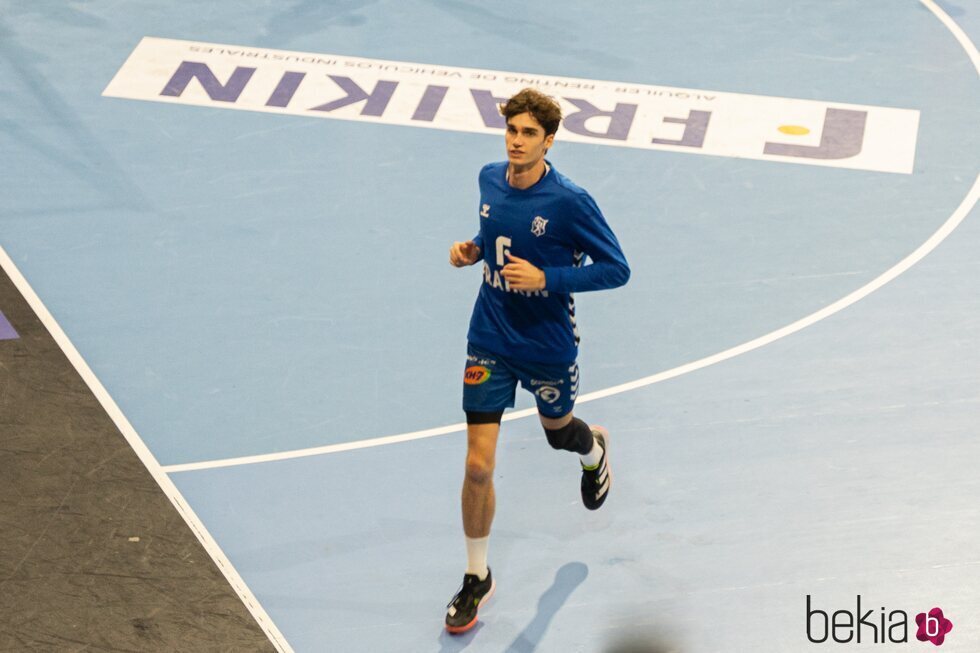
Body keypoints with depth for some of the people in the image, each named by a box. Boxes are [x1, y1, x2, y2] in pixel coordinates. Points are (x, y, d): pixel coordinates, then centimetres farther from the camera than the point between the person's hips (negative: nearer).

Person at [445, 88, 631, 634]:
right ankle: (477, 578, 17)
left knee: (559, 431, 25)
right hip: (490, 342, 3)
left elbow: (617, 269, -15)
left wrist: (546, 278, -25)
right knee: (478, 465, -2)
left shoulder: (570, 201, -20)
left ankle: (594, 452, 65)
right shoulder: (490, 179, -3)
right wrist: (473, 250, -4)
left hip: (549, 347, -3)